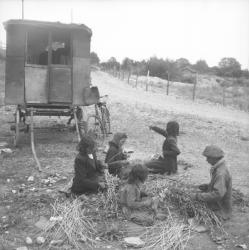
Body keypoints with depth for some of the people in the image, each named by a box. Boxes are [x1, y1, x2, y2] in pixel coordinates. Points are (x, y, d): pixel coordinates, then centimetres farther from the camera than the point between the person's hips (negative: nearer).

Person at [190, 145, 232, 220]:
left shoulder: (221, 173, -28)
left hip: (220, 211, -10)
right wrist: (207, 186, 1)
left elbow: (218, 194, -35)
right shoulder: (218, 168, 3)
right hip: (216, 205, 10)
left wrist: (198, 196, -30)